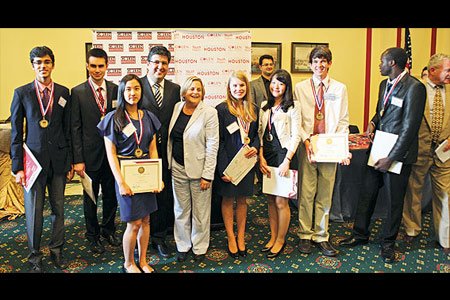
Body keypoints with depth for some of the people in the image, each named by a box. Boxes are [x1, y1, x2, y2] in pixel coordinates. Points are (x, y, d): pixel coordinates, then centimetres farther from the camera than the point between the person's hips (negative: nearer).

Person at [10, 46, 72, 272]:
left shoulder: (63, 93, 4)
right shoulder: (21, 93, -1)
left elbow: (68, 129, 7)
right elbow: (16, 133, 0)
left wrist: (70, 161, 6)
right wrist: (17, 166, -4)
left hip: (58, 159, 2)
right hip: (34, 159, -2)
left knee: (58, 208, 11)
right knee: (33, 211, 6)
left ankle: (57, 250, 28)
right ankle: (34, 256, 22)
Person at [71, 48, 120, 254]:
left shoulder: (116, 90, 2)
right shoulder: (78, 92, -6)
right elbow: (75, 128, -7)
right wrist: (78, 160, -11)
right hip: (90, 154, -2)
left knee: (111, 195, 15)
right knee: (90, 197, 13)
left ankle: (108, 229, 36)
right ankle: (93, 235, 31)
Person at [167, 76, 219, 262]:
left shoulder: (209, 113, -11)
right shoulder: (177, 108, 4)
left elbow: (212, 146, -13)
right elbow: (171, 138, 11)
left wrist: (207, 175, -16)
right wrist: (169, 163, 9)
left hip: (199, 169, -4)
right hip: (178, 168, 4)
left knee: (200, 211, 8)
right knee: (181, 209, 14)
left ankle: (200, 247, 27)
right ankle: (183, 245, 31)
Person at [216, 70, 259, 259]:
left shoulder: (253, 109, 6)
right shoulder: (222, 109, -9)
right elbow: (219, 141, -11)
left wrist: (255, 147, -7)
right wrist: (223, 168, -16)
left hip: (246, 161, 4)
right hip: (228, 161, -4)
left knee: (242, 199, 13)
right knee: (228, 199, 8)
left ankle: (241, 238, 26)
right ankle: (231, 239, 20)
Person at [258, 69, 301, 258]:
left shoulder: (293, 106, -4)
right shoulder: (264, 106, 12)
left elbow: (296, 135, -8)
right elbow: (260, 133, 10)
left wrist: (287, 160, -14)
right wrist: (261, 157, 0)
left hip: (284, 154, -5)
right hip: (267, 155, 5)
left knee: (281, 201, -1)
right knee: (270, 200, 13)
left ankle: (281, 240, 16)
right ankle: (273, 237, 26)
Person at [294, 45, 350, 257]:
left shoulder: (339, 88, 6)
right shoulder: (300, 88, 4)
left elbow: (343, 121, 4)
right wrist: (306, 140, -12)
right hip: (307, 146, -1)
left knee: (325, 194, 8)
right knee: (306, 192, 4)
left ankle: (321, 236, 19)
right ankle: (305, 235, 17)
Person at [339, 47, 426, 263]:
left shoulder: (414, 87, -16)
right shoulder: (384, 84, 10)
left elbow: (410, 126, -19)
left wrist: (391, 158, -18)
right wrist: (373, 122, 1)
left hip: (398, 154, -7)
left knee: (394, 200, 9)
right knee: (367, 193, 14)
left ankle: (388, 243, 27)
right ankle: (360, 235, 30)